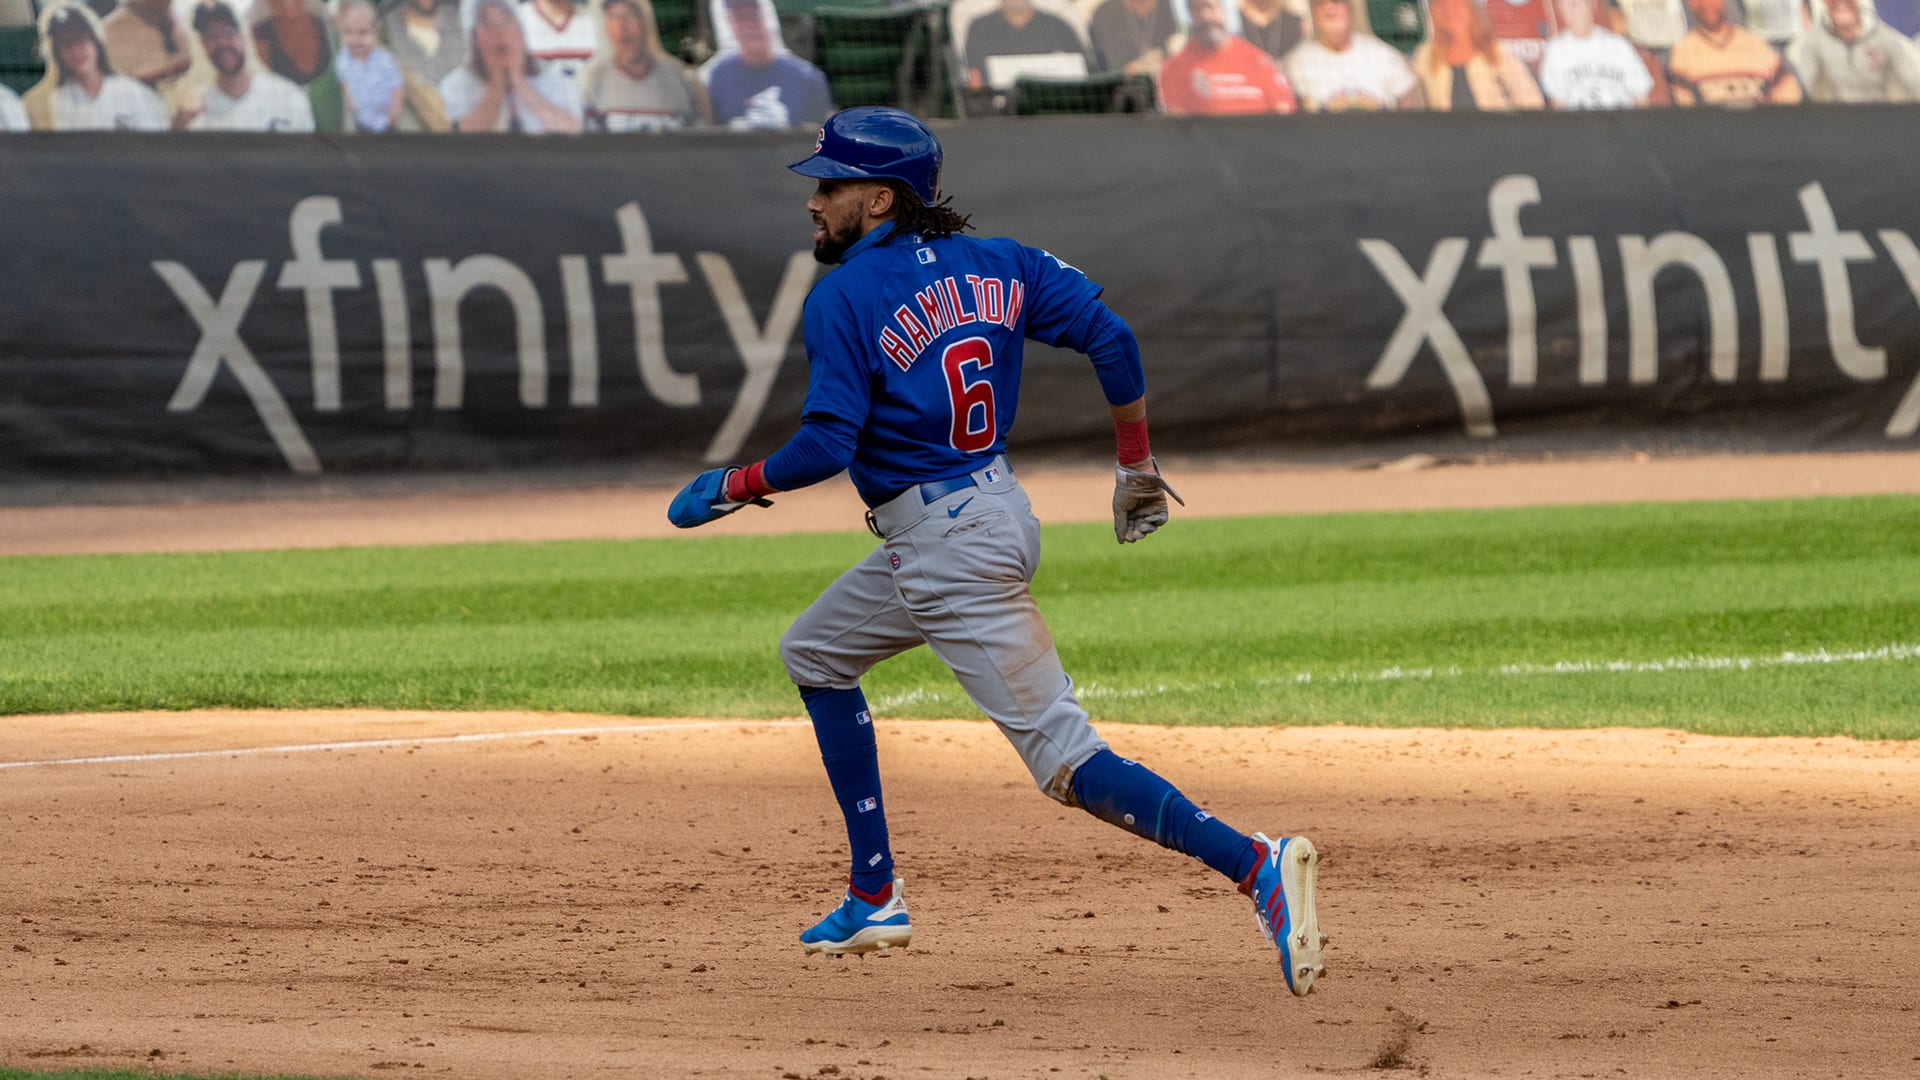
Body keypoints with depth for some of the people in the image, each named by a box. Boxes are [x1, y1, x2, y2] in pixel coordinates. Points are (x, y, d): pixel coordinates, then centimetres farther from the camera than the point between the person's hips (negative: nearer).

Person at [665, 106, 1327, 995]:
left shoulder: (843, 298, -12)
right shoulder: (992, 265, 8)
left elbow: (826, 444, -20)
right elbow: (1109, 335, 1)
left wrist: (733, 488, -3)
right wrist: (1136, 465, 9)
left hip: (950, 551, -9)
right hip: (995, 512, 9)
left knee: (1062, 756, -12)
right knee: (814, 653, 27)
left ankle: (1255, 865, -28)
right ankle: (875, 900, 28)